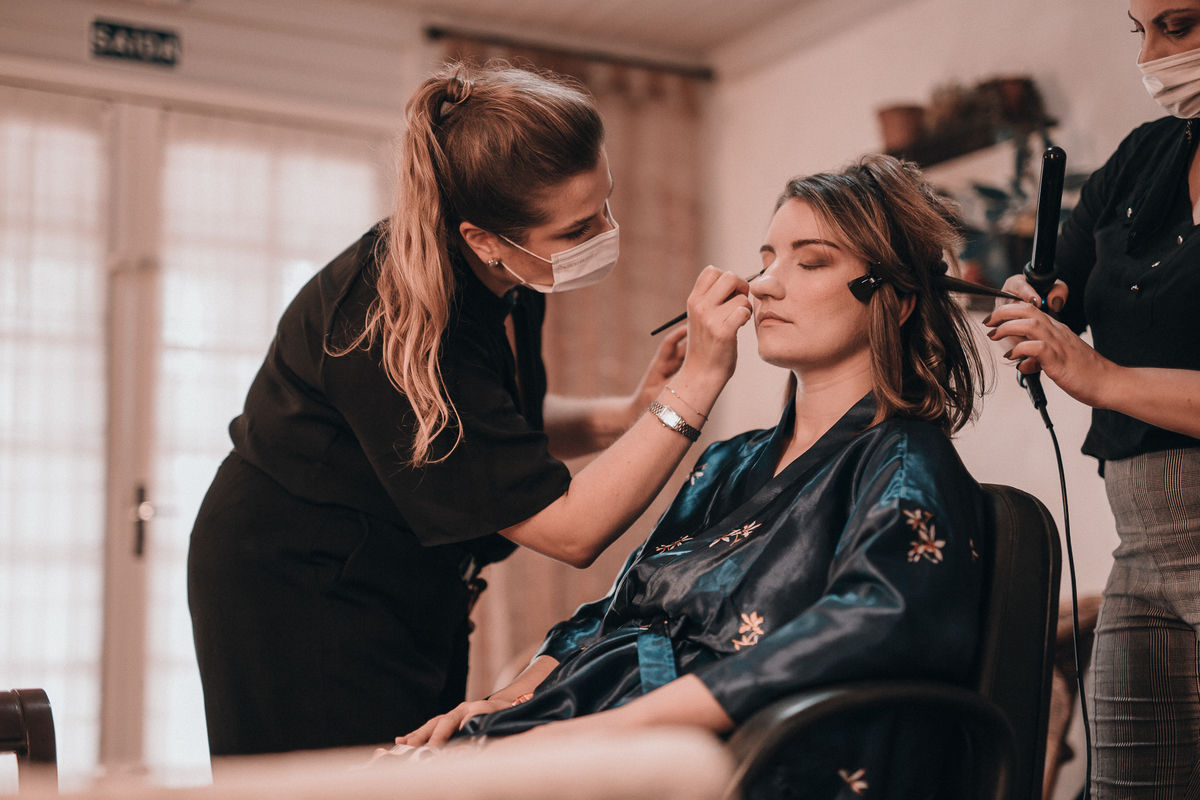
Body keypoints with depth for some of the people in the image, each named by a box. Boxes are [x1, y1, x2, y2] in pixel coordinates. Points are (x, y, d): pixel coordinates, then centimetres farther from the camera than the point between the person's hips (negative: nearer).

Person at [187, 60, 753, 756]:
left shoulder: (506, 280, -8)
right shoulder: (396, 325, -33)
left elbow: (510, 425, 11)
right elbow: (571, 531, -32)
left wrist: (631, 414, -7)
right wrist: (698, 381, -32)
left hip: (416, 593, 8)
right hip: (296, 600, -8)